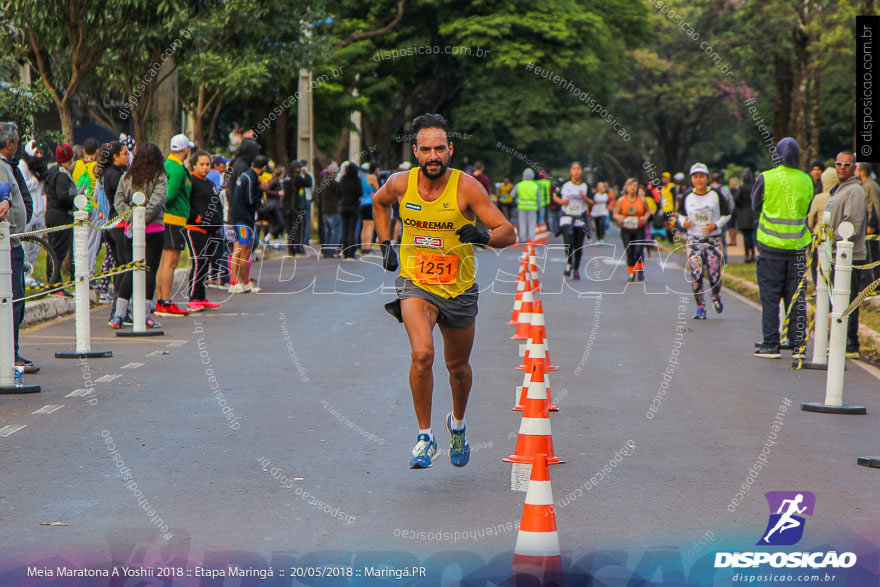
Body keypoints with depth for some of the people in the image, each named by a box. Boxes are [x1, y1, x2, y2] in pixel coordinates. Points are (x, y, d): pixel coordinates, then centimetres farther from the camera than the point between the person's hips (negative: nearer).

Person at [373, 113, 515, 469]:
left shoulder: (466, 188, -15)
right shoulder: (400, 183, -7)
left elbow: (507, 233, -14)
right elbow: (379, 202, 18)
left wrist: (483, 236, -35)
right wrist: (385, 244, 9)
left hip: (459, 289, 0)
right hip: (416, 284, 0)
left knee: (458, 367, 16)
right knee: (422, 354, -25)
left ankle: (458, 423, 47)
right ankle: (425, 437, -11)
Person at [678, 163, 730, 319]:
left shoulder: (716, 195, -3)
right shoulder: (687, 197, 3)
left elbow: (726, 214, 5)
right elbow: (681, 214, 16)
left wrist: (715, 225, -11)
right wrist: (684, 222, -6)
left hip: (713, 239, -2)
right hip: (694, 240, 2)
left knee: (714, 272, -8)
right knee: (695, 274, -7)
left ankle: (716, 296, 24)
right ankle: (700, 308, 2)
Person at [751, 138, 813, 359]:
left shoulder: (766, 179, -9)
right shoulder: (806, 181, 1)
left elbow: (755, 206, 5)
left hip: (771, 246, -3)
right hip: (798, 248, 3)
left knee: (770, 297, 3)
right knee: (796, 298, 8)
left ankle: (771, 345, 2)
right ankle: (798, 345, 7)